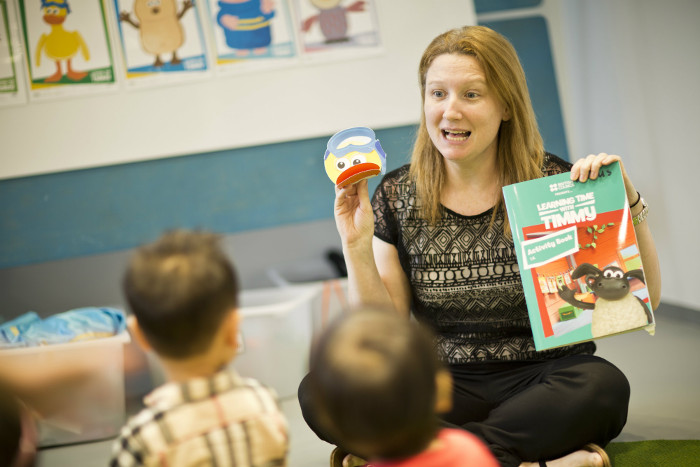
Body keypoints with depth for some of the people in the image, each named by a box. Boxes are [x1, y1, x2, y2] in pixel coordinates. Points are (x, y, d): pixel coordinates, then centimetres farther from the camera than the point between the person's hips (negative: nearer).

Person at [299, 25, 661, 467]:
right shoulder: (397, 197, 4)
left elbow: (643, 298, -3)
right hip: (445, 388, 2)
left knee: (602, 386, -35)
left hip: (543, 380, -1)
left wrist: (628, 201, -16)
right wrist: (357, 248, -9)